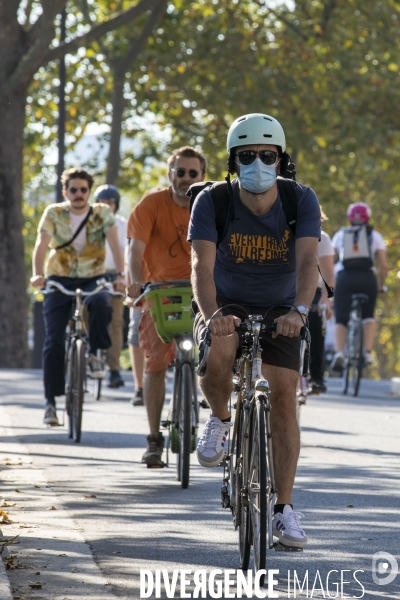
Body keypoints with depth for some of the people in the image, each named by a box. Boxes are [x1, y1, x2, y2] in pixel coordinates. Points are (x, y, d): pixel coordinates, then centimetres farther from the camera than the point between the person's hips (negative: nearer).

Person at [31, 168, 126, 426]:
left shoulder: (103, 213, -5)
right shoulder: (54, 213, -6)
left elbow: (115, 244, -15)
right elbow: (41, 245, -15)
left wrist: (121, 275, -30)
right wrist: (38, 274, -33)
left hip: (93, 280, 0)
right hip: (60, 280, 0)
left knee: (101, 304, -36)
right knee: (54, 342, -10)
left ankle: (95, 354, -11)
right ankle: (51, 401, -3)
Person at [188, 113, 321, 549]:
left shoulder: (301, 201, -16)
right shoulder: (212, 202, -19)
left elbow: (307, 260, -29)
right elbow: (202, 265, -29)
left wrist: (299, 310, -48)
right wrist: (211, 314, -48)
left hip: (278, 311, 1)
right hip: (227, 305, -1)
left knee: (283, 395, -13)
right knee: (216, 355, -34)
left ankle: (284, 509, -5)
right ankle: (219, 419, -1)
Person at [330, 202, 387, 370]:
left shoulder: (340, 235, 16)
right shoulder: (374, 236, 14)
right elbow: (383, 265, 6)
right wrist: (381, 285, 17)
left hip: (344, 278, 0)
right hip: (367, 277, 0)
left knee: (341, 320, 4)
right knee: (368, 316, 19)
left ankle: (339, 353, -20)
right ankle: (367, 351, 0)